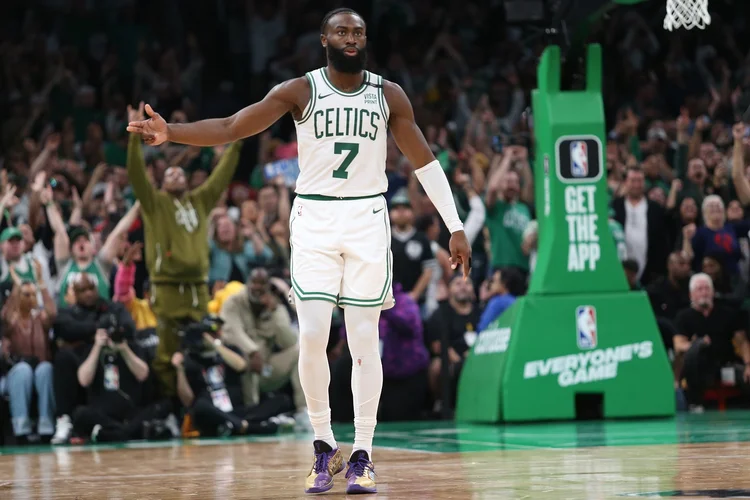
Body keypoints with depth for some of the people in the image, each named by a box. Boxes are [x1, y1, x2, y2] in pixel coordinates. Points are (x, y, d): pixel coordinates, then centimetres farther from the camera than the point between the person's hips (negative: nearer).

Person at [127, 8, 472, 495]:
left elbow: (425, 162, 5)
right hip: (314, 221, -1)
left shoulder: (389, 94, 1)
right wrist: (171, 132, -23)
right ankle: (325, 447, 8)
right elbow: (230, 128, -8)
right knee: (311, 338, -9)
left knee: (364, 340, 0)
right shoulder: (299, 91, -3)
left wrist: (456, 227, 1)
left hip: (368, 221, 1)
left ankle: (362, 455, 7)